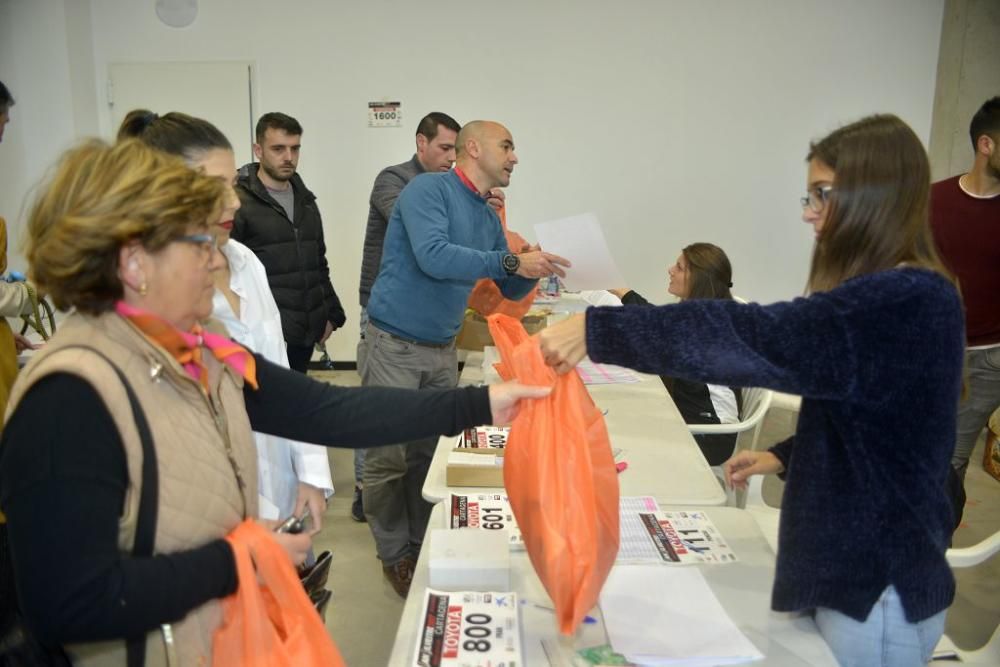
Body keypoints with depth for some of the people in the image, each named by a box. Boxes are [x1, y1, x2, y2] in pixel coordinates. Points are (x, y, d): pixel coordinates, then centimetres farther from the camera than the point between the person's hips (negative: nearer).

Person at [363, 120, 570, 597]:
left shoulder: (489, 218, 11)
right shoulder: (428, 189, -12)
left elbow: (510, 290, 16)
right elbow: (433, 256, -28)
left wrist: (534, 269, -5)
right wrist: (512, 260, -27)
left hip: (443, 350, 7)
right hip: (394, 344, -7)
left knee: (433, 451, 11)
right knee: (389, 456, 0)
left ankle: (425, 544, 26)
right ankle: (395, 554, 16)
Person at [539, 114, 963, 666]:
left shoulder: (906, 303, -25)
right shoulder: (897, 299, 7)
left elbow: (760, 340, -36)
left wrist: (596, 330, -37)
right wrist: (786, 456, 7)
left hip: (879, 586, -9)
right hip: (856, 566, 9)